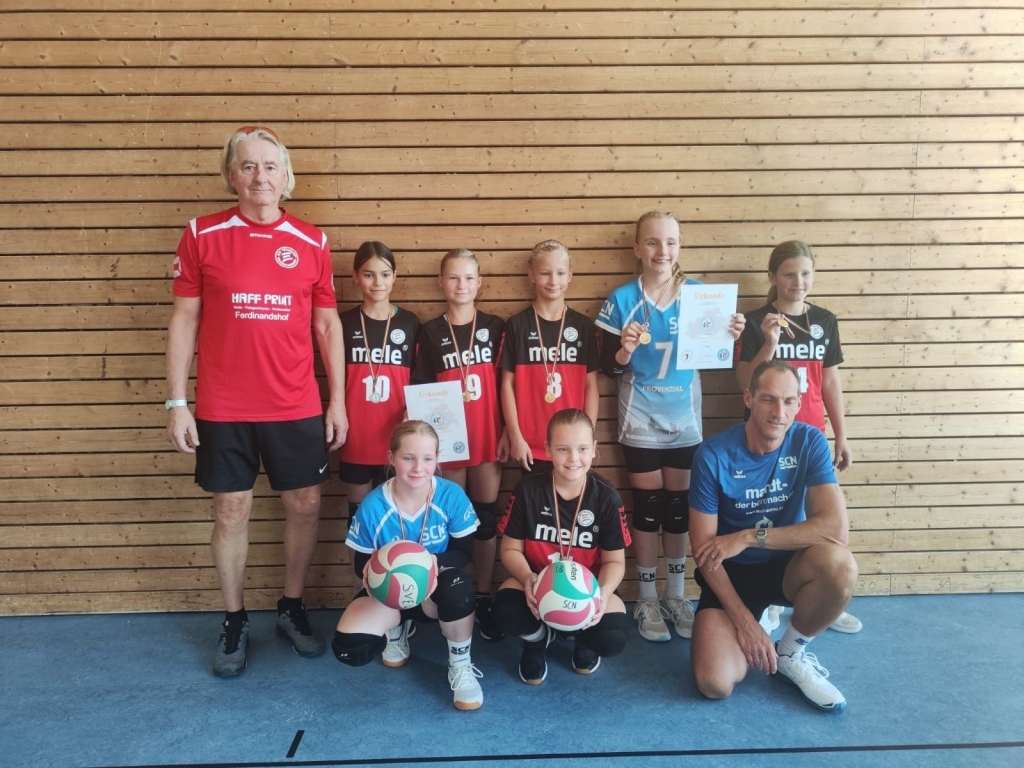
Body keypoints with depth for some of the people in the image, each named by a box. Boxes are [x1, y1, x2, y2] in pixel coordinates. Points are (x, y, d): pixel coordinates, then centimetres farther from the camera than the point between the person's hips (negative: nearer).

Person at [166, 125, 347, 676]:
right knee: (231, 511, 8)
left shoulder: (311, 243, 3)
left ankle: (292, 609, 30)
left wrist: (337, 401, 3)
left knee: (304, 504, 9)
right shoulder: (202, 236, -1)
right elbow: (183, 320, 1)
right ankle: (234, 623, 26)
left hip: (297, 407, 2)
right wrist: (176, 402, -3)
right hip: (222, 408, -1)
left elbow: (328, 326, 6)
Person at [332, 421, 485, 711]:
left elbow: (463, 552, -12)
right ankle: (398, 627, 15)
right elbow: (361, 564, -7)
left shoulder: (451, 495, -19)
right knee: (348, 648, -23)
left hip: (436, 589, -1)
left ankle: (460, 666, -8)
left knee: (458, 587, -39)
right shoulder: (373, 506, -18)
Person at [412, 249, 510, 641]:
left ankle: (483, 600, 16)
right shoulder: (430, 333, 2)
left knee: (486, 518, 5)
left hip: (488, 438, 1)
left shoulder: (495, 327, 3)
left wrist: (508, 432, -2)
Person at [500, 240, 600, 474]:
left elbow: (591, 385, 4)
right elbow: (507, 384, -1)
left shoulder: (584, 325, 3)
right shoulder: (517, 325, -1)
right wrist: (515, 437, -5)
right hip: (531, 444, -1)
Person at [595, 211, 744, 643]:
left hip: (684, 418, 3)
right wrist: (624, 352, -27)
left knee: (679, 504, 11)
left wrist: (730, 337, -16)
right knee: (648, 505, 5)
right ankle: (646, 599, 20)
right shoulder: (622, 300, -8)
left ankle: (676, 595, 27)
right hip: (641, 420, -2)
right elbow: (608, 368, -7)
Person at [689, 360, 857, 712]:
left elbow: (837, 528, -24)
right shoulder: (714, 455, -18)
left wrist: (750, 537, -26)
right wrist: (744, 620, -18)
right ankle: (758, 617, 12)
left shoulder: (810, 442, -12)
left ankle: (791, 653, -4)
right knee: (715, 683, -21)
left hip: (787, 566, 2)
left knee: (839, 564, -33)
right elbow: (703, 549, -14)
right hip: (731, 573, -1)